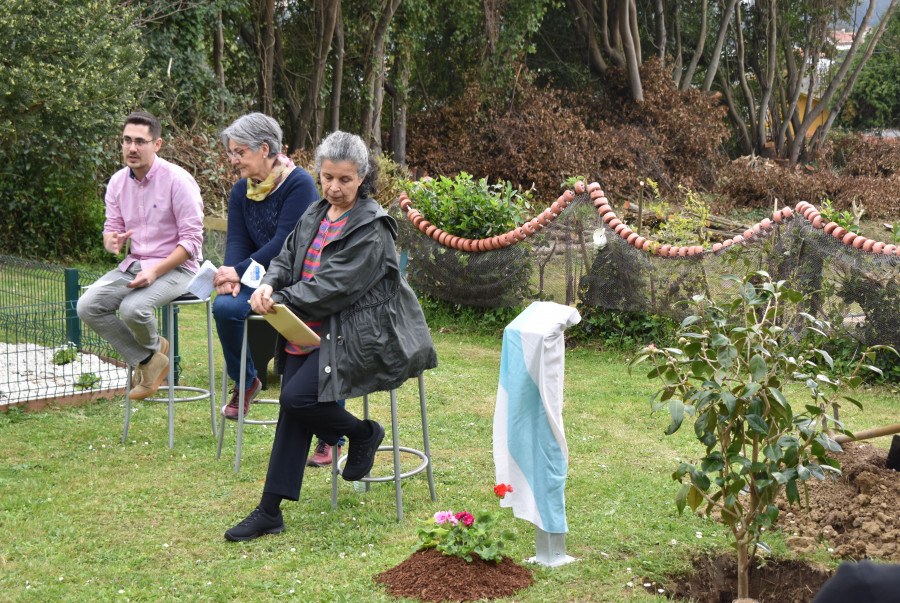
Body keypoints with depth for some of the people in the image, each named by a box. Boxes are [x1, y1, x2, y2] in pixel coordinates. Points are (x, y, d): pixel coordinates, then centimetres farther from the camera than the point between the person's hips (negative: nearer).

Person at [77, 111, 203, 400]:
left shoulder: (177, 181, -14)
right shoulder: (118, 182, 6)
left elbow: (192, 241, -15)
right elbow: (112, 228, 12)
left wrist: (155, 271, -25)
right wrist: (112, 242, -15)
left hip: (175, 267, -7)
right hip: (134, 264, 7)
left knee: (133, 308, -33)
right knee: (87, 306, -14)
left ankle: (152, 347, 6)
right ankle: (148, 360, -2)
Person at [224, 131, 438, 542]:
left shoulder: (372, 228, -12)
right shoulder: (315, 214, 13)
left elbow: (336, 286, -19)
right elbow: (287, 258, 15)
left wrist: (281, 302, -19)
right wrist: (269, 285, -8)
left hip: (355, 335, -7)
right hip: (309, 330, 7)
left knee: (298, 398, -22)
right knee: (292, 407, -5)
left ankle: (364, 434, 8)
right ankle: (270, 512, 1)